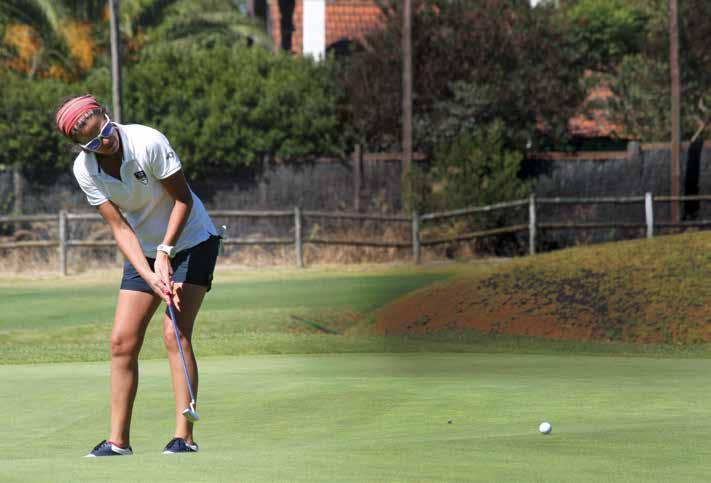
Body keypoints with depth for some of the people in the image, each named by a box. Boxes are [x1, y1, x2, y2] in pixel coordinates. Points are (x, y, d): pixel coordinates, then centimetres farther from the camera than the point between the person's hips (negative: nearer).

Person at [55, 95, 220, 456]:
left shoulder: (149, 142, -26)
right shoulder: (85, 169, -13)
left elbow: (183, 199, -16)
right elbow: (120, 227, -14)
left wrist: (165, 253, -23)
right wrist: (150, 276, -25)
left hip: (191, 240, -5)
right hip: (144, 252, 5)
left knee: (176, 334, -18)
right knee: (122, 341, -3)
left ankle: (184, 436, -17)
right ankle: (118, 441, 4)